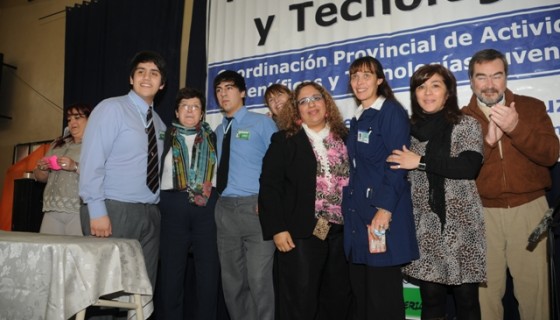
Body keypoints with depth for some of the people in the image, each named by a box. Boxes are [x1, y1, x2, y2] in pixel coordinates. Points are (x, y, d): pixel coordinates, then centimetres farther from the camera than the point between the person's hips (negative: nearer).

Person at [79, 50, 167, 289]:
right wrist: (97, 212, -19)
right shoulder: (111, 108, -4)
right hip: (115, 210, -6)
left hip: (149, 213, 6)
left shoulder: (158, 123, 15)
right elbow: (91, 161, -12)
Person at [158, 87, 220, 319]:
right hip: (173, 205, 0)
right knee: (171, 269, 5)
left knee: (209, 269, 4)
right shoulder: (166, 137, 11)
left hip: (207, 205, 1)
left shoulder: (212, 138, 12)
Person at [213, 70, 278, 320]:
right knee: (231, 279, 13)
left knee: (258, 279, -7)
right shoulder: (219, 130, 17)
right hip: (224, 209, 6)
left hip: (256, 207, -6)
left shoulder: (262, 123, 1)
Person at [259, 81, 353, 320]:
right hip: (301, 234, -4)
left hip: (341, 233, 4)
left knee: (339, 300, 15)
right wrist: (277, 229, -12)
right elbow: (270, 186, -5)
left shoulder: (344, 138, 11)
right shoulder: (284, 141, 1)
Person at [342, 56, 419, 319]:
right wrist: (349, 208, 14)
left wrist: (385, 208, -22)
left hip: (382, 212, -8)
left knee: (383, 293, 0)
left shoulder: (391, 112, -6)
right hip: (357, 213, 8)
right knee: (361, 290, 14)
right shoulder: (357, 119, 17)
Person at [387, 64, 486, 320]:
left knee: (466, 296, 3)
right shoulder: (409, 130, 9)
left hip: (462, 224, -2)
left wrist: (421, 161, -14)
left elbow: (469, 166, -15)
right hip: (425, 227, 2)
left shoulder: (467, 126, 2)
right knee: (430, 298, 5)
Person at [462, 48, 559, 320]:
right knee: (486, 287, 7)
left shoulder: (532, 107, 5)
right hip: (483, 214, 0)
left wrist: (516, 128, -21)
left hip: (529, 209, 1)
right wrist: (486, 140, -20)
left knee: (533, 284, 8)